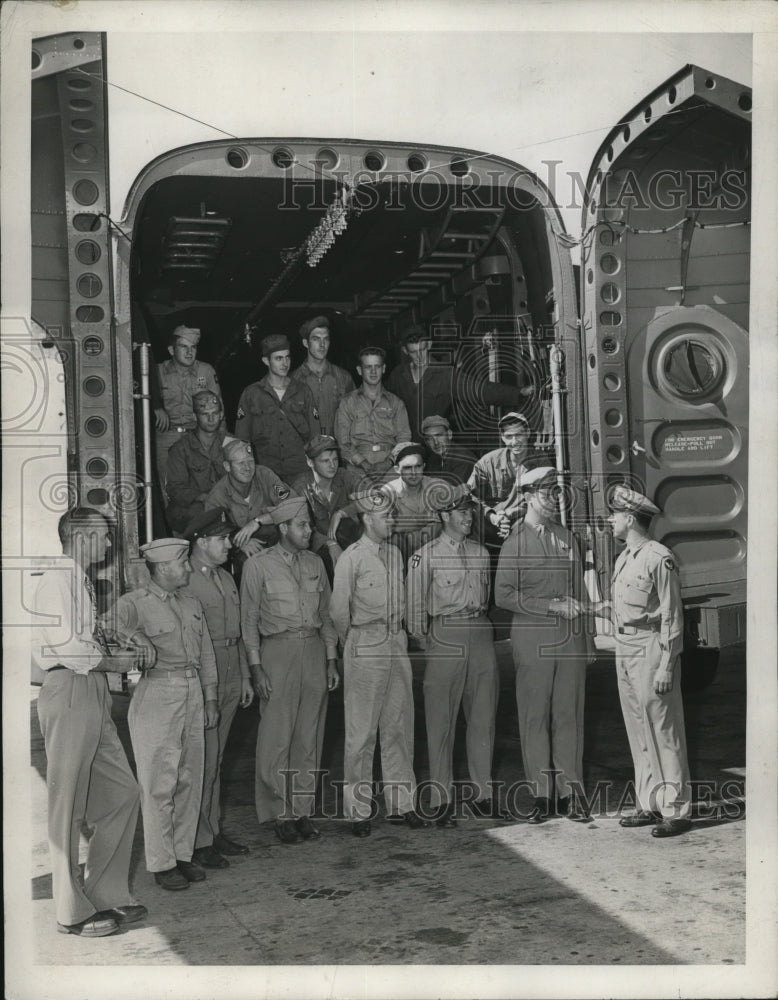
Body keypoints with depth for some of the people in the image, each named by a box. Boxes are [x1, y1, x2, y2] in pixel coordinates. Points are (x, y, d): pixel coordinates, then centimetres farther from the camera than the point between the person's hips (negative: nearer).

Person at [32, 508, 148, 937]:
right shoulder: (58, 578, -10)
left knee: (123, 794, 11)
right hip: (68, 693, -10)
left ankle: (107, 895, 21)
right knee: (67, 805, 0)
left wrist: (122, 655, 6)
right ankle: (72, 911, 10)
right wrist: (113, 661, -10)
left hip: (94, 694, 10)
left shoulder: (82, 581, 19)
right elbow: (64, 644, -19)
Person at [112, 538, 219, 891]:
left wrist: (210, 698, 17)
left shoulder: (191, 604, 16)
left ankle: (183, 854, 21)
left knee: (190, 780, 10)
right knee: (158, 785, -1)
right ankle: (162, 864, 9)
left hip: (192, 695, 7)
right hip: (156, 694, -6)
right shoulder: (133, 604, -5)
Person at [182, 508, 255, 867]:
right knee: (203, 762, -3)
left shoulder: (226, 578, 15)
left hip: (230, 683, 8)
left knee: (216, 759, 15)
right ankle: (199, 841, 6)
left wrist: (245, 677, 19)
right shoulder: (183, 581, -12)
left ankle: (213, 830, 25)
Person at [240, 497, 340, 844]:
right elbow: (249, 620, 0)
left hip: (314, 649, 4)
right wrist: (256, 667, -5)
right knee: (277, 737, -3)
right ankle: (280, 813, 8)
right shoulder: (258, 566, 0)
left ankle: (302, 809, 15)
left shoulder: (315, 563, 13)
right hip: (278, 650, -4)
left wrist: (331, 660, 11)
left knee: (310, 736, 6)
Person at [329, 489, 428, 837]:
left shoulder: (394, 553, 11)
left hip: (397, 642, 6)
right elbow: (339, 610, -5)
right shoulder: (351, 558, -8)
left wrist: (398, 633, 13)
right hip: (365, 648, -6)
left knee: (399, 726, 10)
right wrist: (353, 644, 5)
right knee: (362, 731, 0)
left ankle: (400, 804, 20)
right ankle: (358, 811, 9)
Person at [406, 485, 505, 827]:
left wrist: (482, 628, 11)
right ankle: (441, 801, 5)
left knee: (483, 718, 8)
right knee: (441, 722, -2)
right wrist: (425, 643, -2)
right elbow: (415, 606, -2)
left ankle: (482, 794, 18)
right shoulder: (425, 556, -2)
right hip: (445, 638, -5)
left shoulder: (481, 552, 14)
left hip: (482, 636, 5)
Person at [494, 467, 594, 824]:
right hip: (532, 641, -3)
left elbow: (580, 592, 18)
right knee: (535, 717, 0)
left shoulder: (568, 537, 15)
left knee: (569, 716, 4)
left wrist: (587, 640, 14)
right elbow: (503, 596, -7)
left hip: (571, 639, 4)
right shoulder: (515, 542, 0)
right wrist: (550, 606, -12)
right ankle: (542, 794, 8)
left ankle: (570, 792, 11)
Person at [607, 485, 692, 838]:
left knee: (664, 732, -2)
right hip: (624, 650, 9)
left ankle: (676, 809, 6)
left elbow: (672, 617, -14)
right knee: (638, 733, 12)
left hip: (651, 649, -9)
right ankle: (649, 804, 20)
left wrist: (666, 666, -17)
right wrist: (621, 656, 15)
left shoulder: (659, 558, -13)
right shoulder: (622, 559, 14)